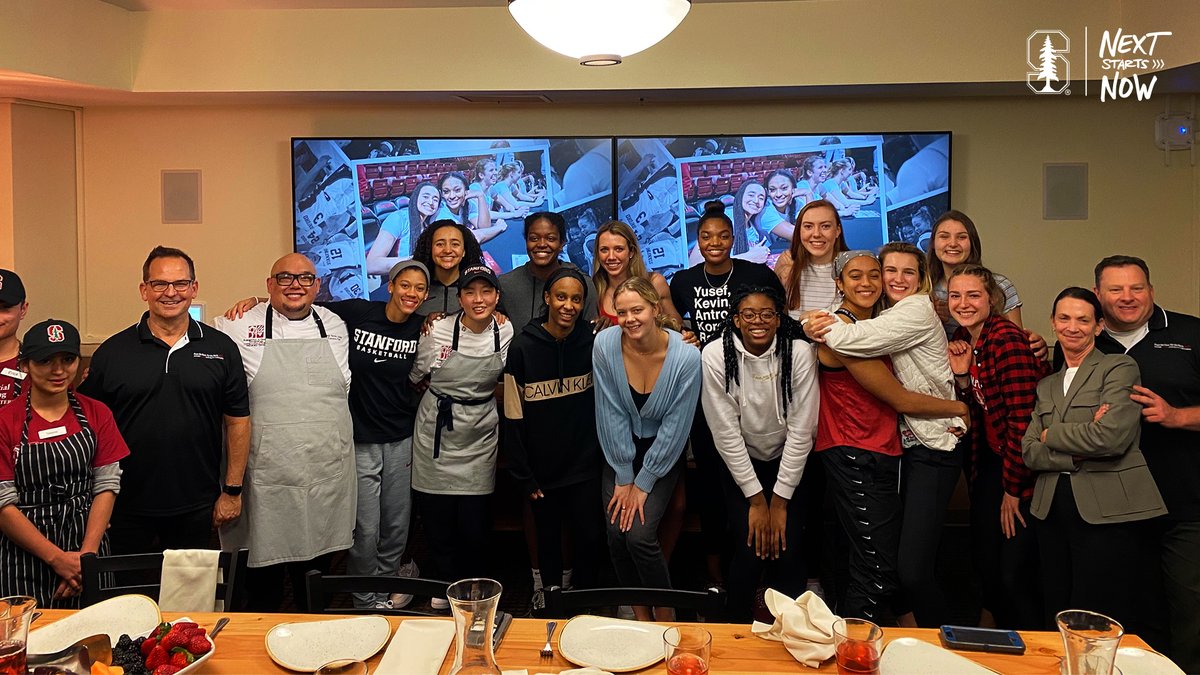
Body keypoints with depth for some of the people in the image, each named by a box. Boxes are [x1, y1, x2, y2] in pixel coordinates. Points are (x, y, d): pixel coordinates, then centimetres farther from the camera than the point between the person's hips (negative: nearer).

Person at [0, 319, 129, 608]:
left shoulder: (96, 414, 4)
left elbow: (107, 485, 0)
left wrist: (87, 554, -11)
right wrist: (57, 558, -13)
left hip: (88, 542, 2)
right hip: (25, 555, -2)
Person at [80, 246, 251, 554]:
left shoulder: (221, 348, 1)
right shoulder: (112, 352, 0)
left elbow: (237, 421, 3)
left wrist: (232, 491, 0)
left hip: (198, 507, 0)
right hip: (129, 507, 0)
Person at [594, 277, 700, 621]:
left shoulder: (687, 357, -22)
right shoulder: (605, 344, -16)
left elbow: (675, 428, -14)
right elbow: (611, 415, -10)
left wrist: (643, 483, -11)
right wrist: (623, 477, -8)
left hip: (663, 452, -2)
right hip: (620, 450, 2)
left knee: (639, 534, -16)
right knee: (616, 533, -10)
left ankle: (665, 620, 9)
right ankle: (640, 616, 14)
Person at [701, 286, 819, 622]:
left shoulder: (799, 354, -16)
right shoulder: (716, 355, -17)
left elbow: (801, 430, -14)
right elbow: (725, 431, -14)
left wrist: (780, 501, -13)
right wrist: (756, 499, -13)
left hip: (787, 461, 1)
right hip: (739, 463, 0)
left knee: (788, 549, -14)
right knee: (750, 549, -14)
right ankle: (738, 628, 10)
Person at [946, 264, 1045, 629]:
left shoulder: (1008, 338, -19)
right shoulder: (962, 338, 6)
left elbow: (1022, 417, -20)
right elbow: (973, 409, 9)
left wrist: (1013, 490, -13)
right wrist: (960, 375, -10)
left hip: (1021, 469, -7)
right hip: (989, 461, 8)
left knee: (1014, 575, -6)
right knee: (984, 563, 12)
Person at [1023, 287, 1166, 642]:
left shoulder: (1120, 368, 0)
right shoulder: (1046, 385, 17)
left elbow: (1111, 436, -16)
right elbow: (1030, 452, 5)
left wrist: (1052, 435, -3)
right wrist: (1080, 452, -11)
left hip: (1107, 512, -6)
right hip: (1054, 511, 6)